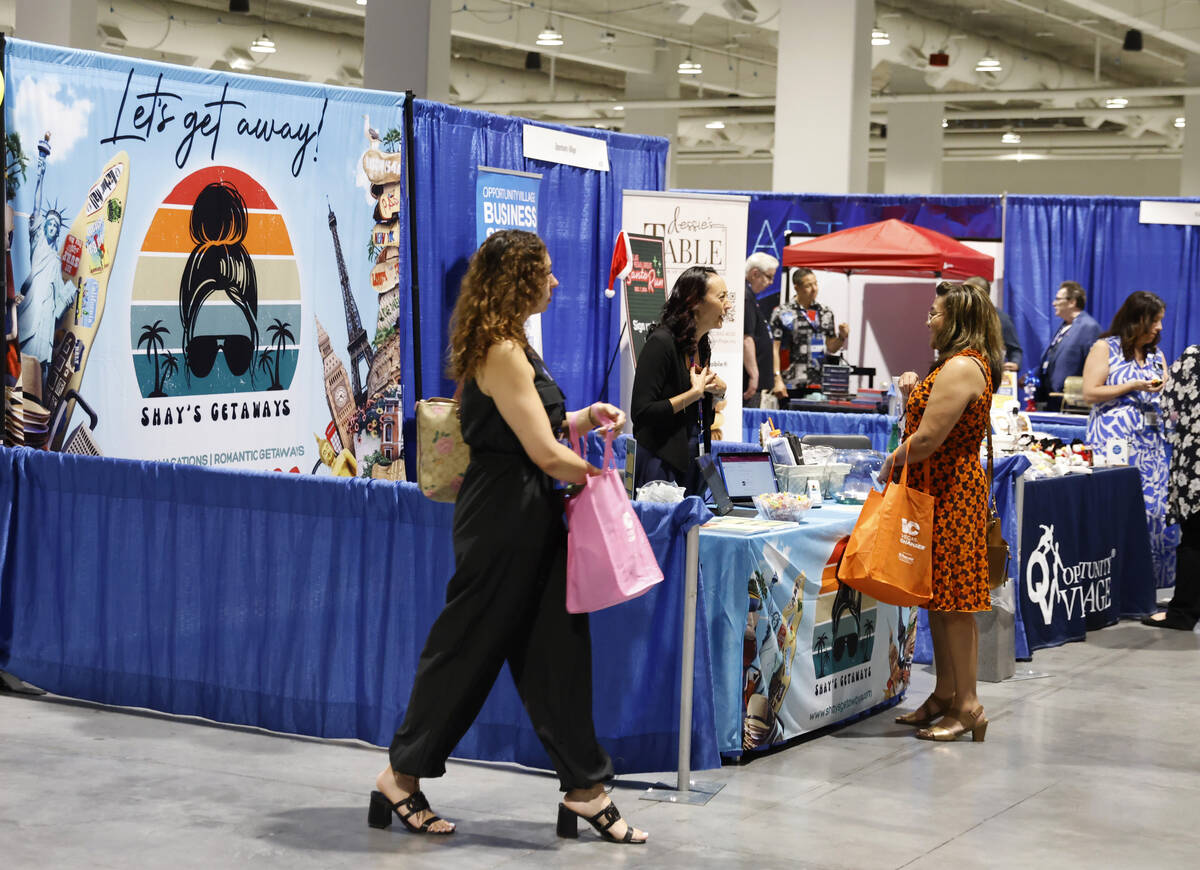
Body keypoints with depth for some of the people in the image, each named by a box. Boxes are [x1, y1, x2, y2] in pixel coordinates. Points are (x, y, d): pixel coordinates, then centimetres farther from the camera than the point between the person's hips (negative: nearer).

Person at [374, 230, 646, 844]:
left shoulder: (510, 346, 14)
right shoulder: (501, 352, -18)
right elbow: (544, 454, -18)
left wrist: (587, 418, 6)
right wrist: (599, 474, -4)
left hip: (531, 520, 10)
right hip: (504, 520, -10)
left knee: (558, 647, 9)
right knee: (468, 647, 1)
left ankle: (584, 792, 13)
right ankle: (402, 777, 14)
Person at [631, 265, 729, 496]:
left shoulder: (702, 347, 12)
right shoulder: (661, 343, -14)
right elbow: (641, 414, -22)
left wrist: (717, 390, 2)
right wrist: (695, 393, -15)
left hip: (693, 460, 8)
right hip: (662, 462, -8)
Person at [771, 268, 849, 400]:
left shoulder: (825, 313, 13)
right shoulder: (781, 313, -1)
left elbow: (831, 348, 17)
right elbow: (774, 349, -4)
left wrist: (842, 337, -3)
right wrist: (777, 380, -12)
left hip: (817, 385, 4)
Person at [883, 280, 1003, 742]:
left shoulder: (961, 367, -18)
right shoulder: (964, 363, 17)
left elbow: (928, 439, -22)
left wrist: (893, 461, -6)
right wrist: (915, 392, 9)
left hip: (950, 495, -11)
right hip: (941, 491, 11)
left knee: (954, 602, -7)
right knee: (938, 599, 14)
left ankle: (967, 706, -3)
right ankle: (944, 696, 22)